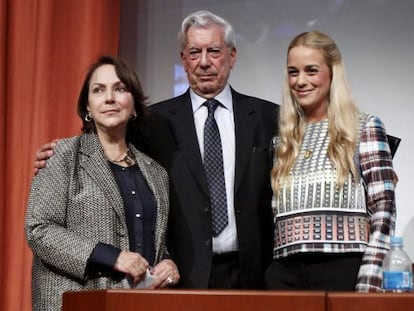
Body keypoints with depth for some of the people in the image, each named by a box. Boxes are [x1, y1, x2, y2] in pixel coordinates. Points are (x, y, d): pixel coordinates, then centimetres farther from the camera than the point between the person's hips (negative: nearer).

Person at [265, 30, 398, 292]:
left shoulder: (365, 128, 1)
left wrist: (369, 283, -15)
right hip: (285, 274, 4)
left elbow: (383, 209, -7)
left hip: (343, 270, -4)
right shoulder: (283, 140, 13)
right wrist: (268, 275, 6)